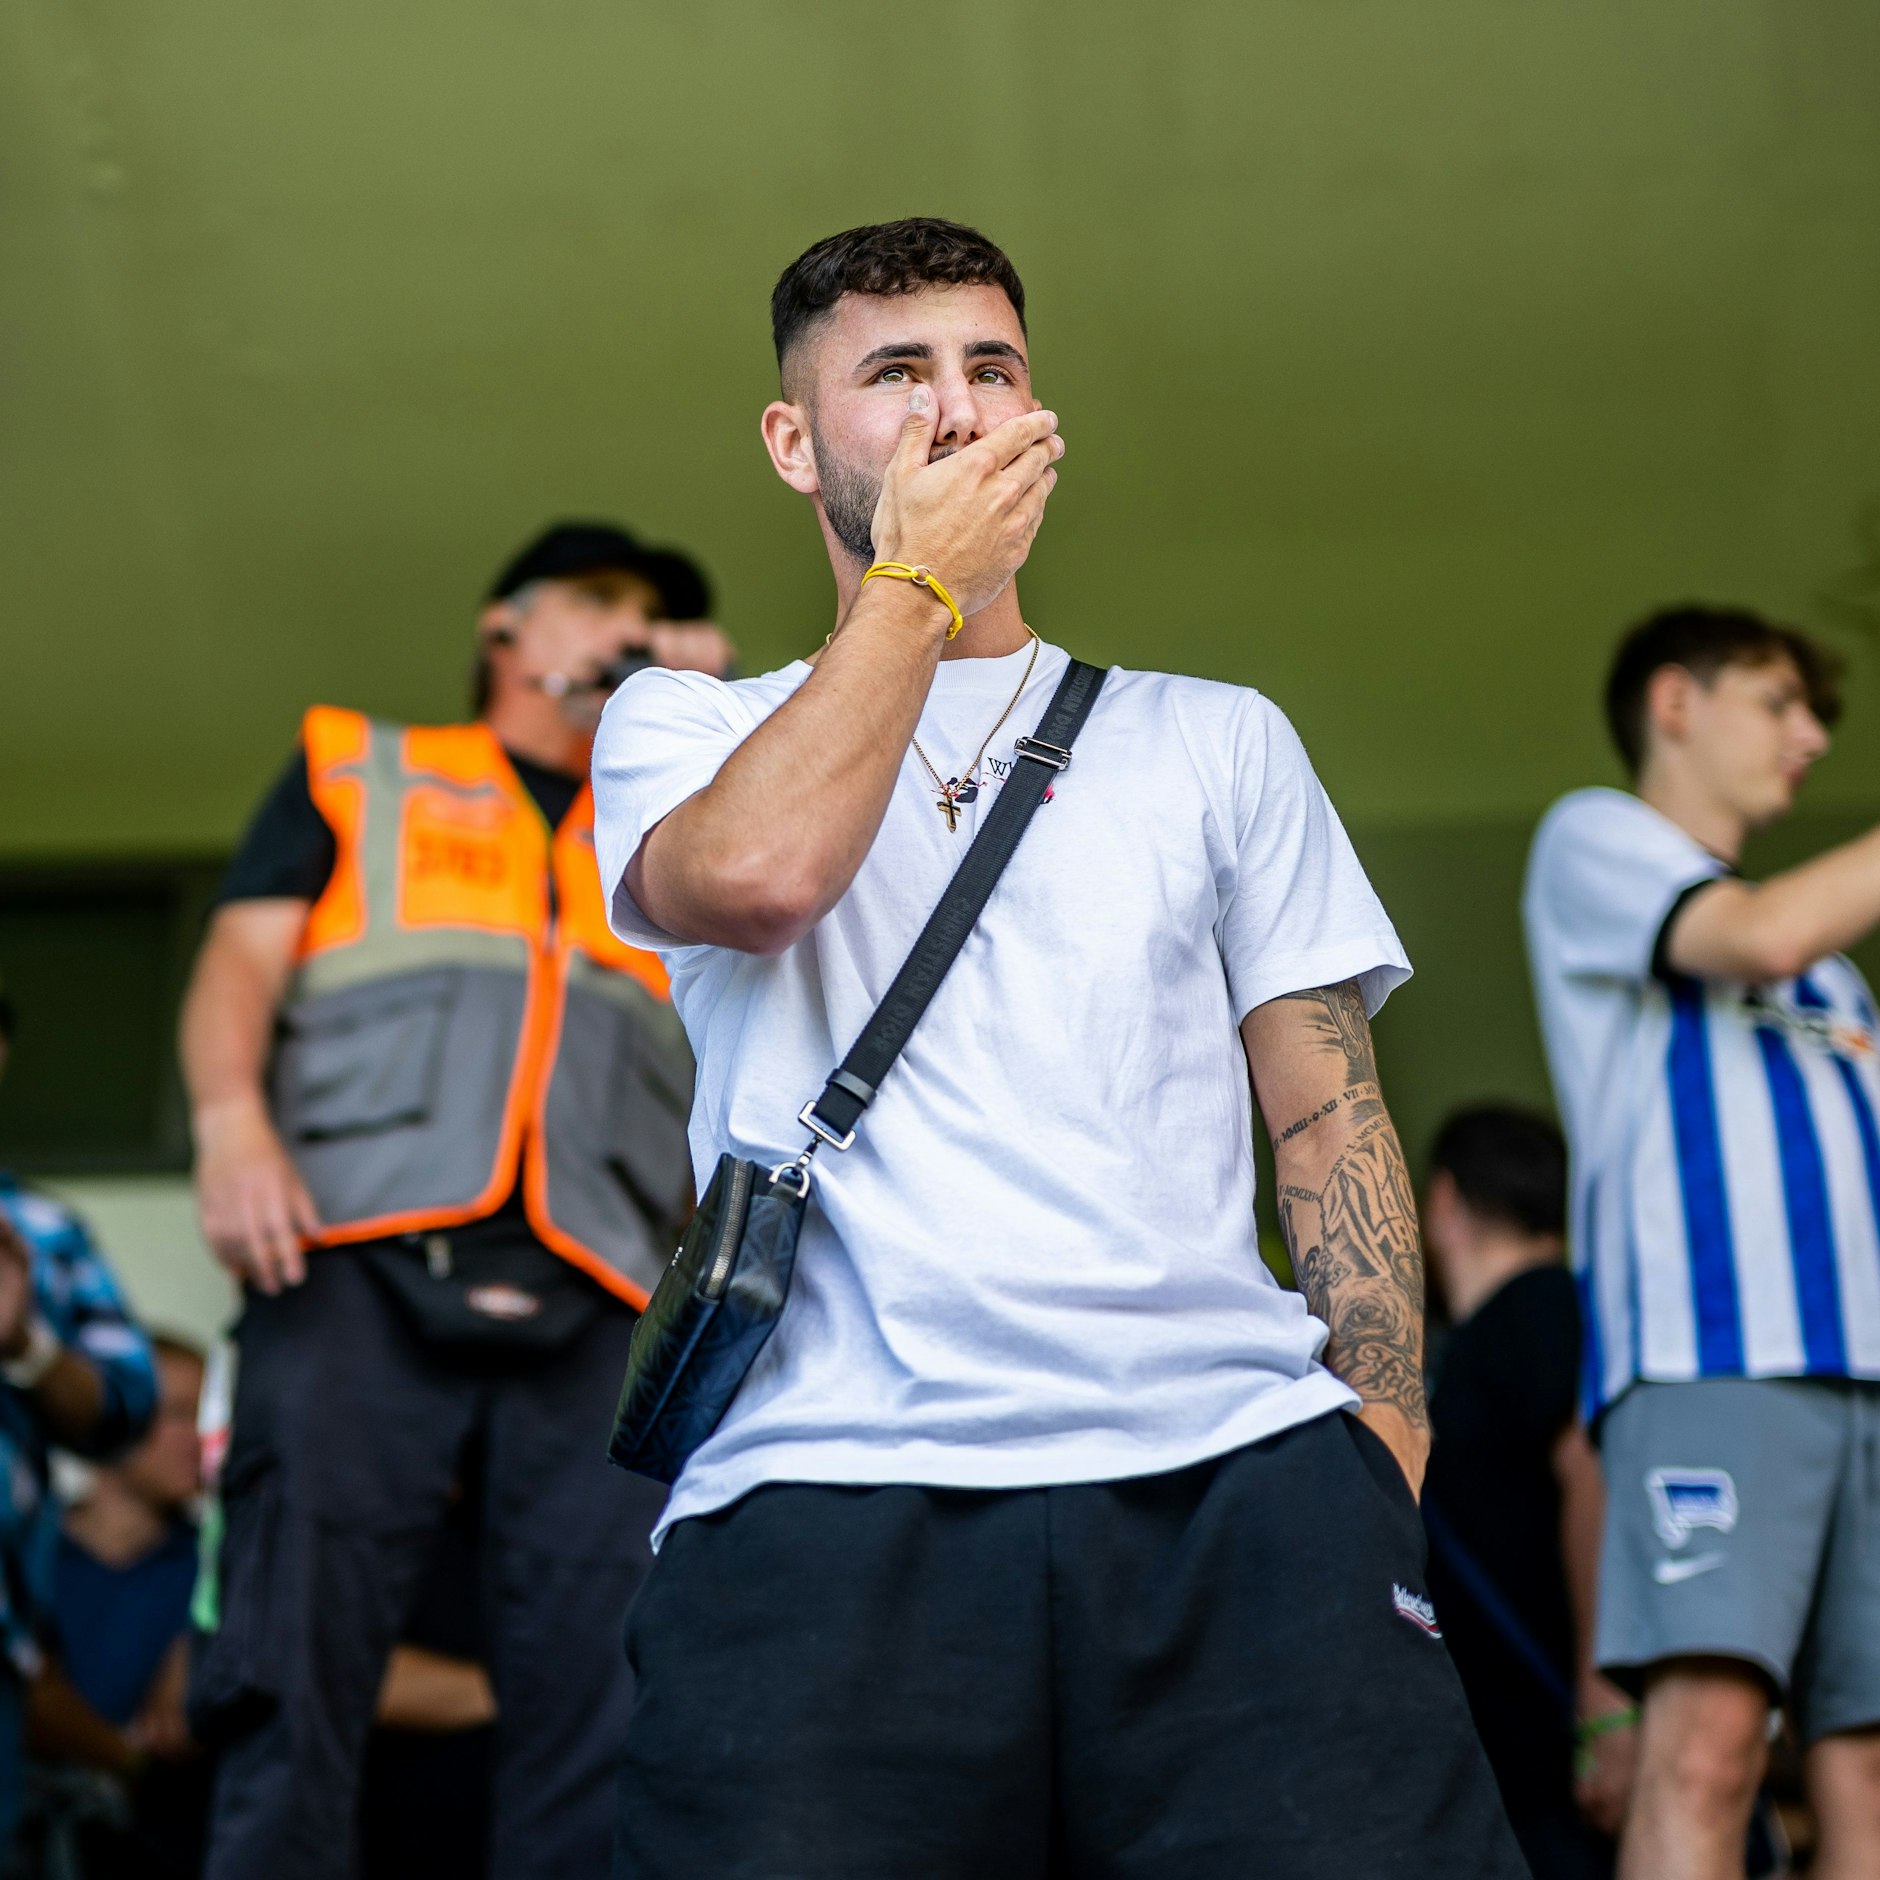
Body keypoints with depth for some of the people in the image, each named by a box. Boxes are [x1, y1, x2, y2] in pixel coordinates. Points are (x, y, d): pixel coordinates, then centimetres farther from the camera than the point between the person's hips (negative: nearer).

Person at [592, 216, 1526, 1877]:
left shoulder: (1216, 742, 24)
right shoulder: (681, 727, 19)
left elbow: (1330, 1115, 18)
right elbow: (760, 870, -7)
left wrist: (1385, 1474, 3)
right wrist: (918, 572, 6)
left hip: (1233, 1487, 2)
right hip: (826, 1505, -1)